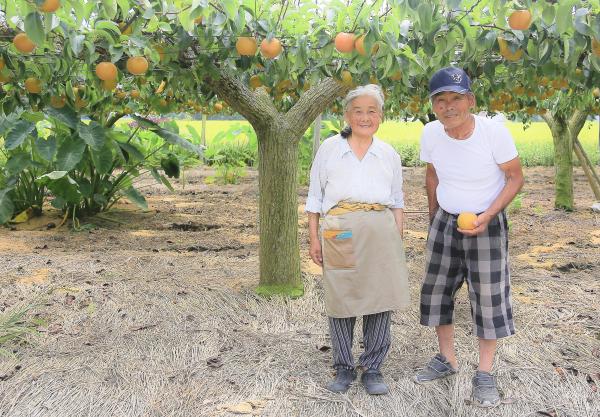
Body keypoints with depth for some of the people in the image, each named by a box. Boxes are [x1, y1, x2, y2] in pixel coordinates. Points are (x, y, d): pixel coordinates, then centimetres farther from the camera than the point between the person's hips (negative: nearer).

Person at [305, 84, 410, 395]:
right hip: (339, 233, -1)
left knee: (380, 300, 1)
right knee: (341, 301, 2)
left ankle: (372, 369, 15)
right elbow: (315, 197, 11)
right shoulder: (329, 148, 10)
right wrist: (314, 238, 5)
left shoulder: (389, 155, 15)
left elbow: (397, 202, 19)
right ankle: (343, 369, 17)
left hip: (380, 232, 2)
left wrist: (397, 238, 9)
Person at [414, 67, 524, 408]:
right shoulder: (431, 133, -10)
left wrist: (487, 216, -24)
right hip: (445, 222, 4)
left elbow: (515, 178, -12)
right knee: (437, 290, 11)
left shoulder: (495, 131, -22)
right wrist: (434, 216, 13)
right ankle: (447, 360, 29)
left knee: (489, 298, 2)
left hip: (486, 225, -4)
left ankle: (485, 374, 17)